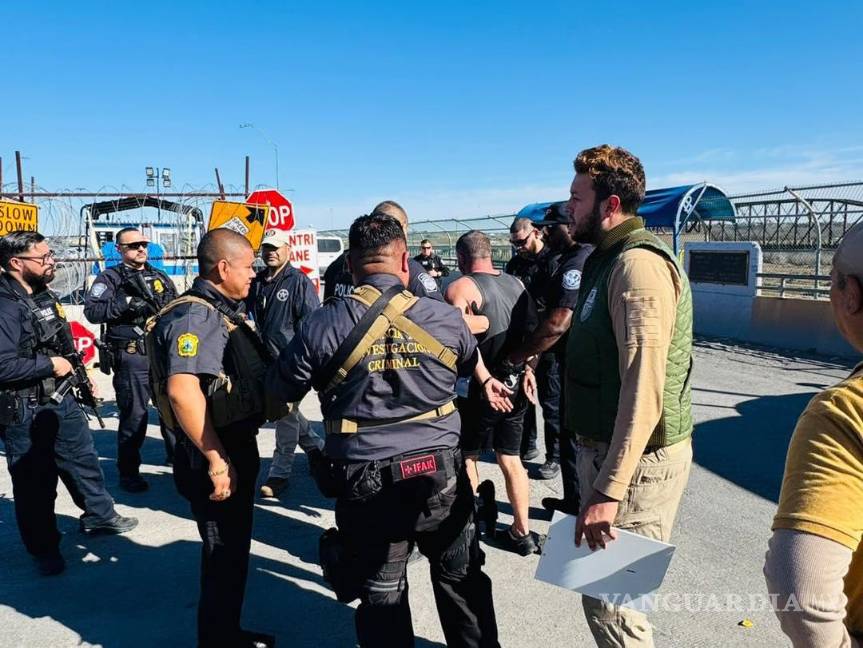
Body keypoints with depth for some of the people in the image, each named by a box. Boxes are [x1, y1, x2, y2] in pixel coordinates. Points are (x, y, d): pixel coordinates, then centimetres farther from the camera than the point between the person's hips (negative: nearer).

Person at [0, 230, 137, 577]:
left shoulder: (44, 295, 6)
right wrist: (50, 365, -20)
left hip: (60, 399, 8)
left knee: (83, 459, 20)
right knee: (36, 482, 7)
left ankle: (99, 515, 39)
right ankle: (44, 550, 25)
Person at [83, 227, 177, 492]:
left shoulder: (160, 277, 14)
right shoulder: (110, 278, -1)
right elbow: (91, 311, -14)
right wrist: (126, 302, -21)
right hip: (131, 358, -5)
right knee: (134, 416, -2)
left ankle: (176, 453, 35)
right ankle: (128, 472, 11)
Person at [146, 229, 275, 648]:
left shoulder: (221, 311, 11)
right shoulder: (195, 316, -20)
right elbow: (182, 391, -31)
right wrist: (216, 460, -27)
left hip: (237, 445, 10)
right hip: (215, 454, -10)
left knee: (233, 548, 22)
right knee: (224, 554, 5)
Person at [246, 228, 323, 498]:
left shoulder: (299, 281, -8)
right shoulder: (257, 282, 11)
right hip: (265, 358, 7)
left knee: (285, 413, -1)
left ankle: (279, 473, 8)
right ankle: (316, 447, 38)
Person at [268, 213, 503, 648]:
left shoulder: (322, 325, -12)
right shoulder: (444, 318, -4)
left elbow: (280, 395, 0)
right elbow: (472, 361, 17)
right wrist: (488, 382, 40)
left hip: (366, 485, -1)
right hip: (440, 476, 2)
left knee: (382, 598, 18)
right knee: (462, 580, 23)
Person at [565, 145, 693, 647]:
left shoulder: (639, 263, -19)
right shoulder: (609, 259, 14)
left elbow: (643, 390, -26)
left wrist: (608, 489, -27)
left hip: (637, 459, -10)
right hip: (605, 447, 10)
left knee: (608, 600, 0)